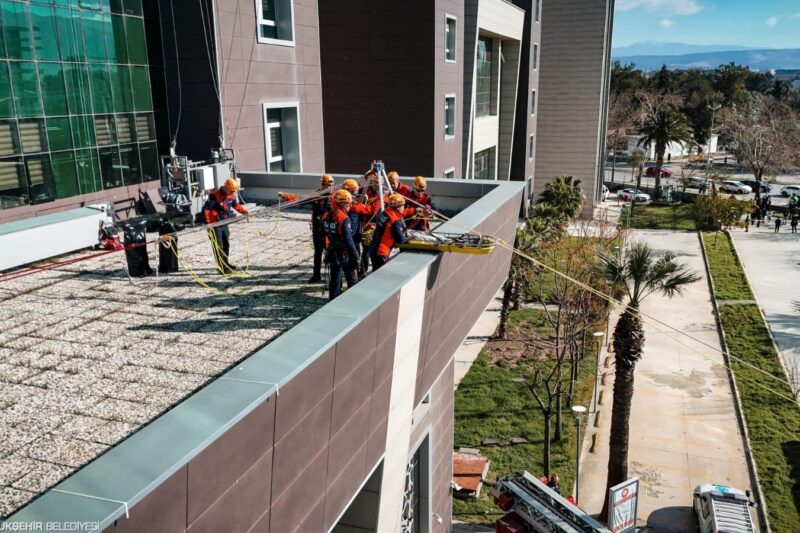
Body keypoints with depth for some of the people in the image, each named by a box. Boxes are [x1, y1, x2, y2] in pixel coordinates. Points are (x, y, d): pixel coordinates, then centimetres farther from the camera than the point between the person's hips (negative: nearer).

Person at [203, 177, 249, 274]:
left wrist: (245, 212, 2)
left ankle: (226, 263, 32)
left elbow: (236, 205, 17)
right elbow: (206, 209, -23)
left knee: (226, 244, 17)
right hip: (215, 225, -8)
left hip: (225, 224, 8)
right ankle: (222, 267, 0)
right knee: (218, 246, -3)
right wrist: (208, 223, -31)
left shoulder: (231, 195, 0)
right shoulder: (214, 196, -23)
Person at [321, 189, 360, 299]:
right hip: (345, 254, -7)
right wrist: (356, 255, -17)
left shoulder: (326, 216, 2)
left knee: (334, 279, 17)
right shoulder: (344, 218, -21)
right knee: (352, 281, 5)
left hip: (332, 253, 7)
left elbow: (324, 235, 11)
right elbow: (348, 240, -23)